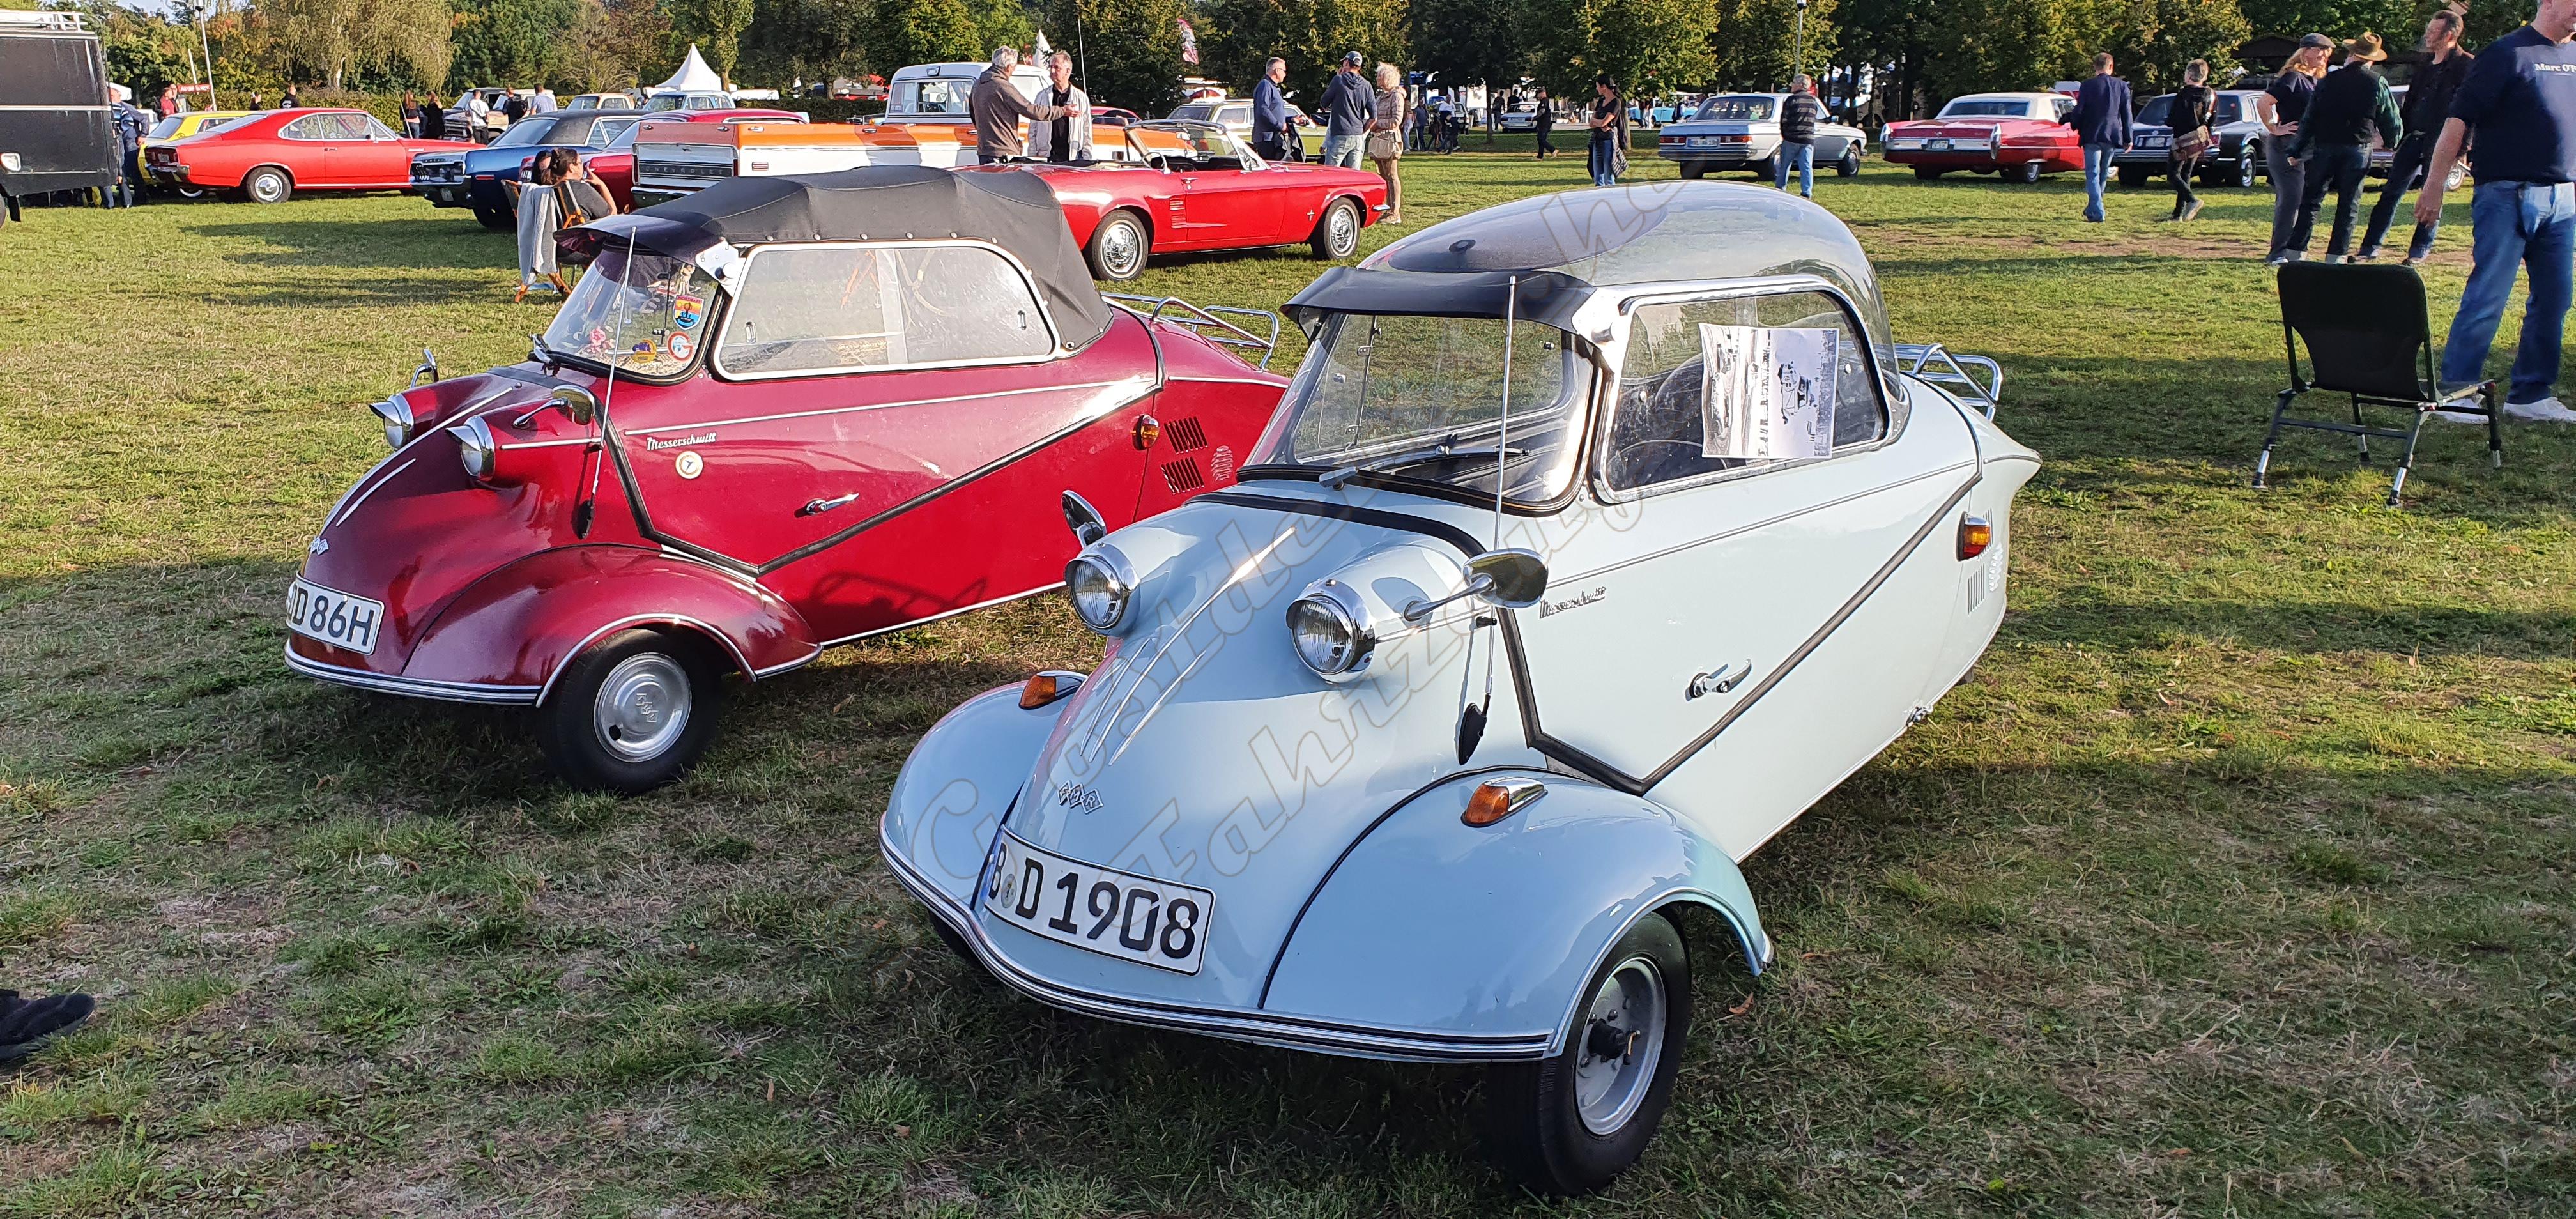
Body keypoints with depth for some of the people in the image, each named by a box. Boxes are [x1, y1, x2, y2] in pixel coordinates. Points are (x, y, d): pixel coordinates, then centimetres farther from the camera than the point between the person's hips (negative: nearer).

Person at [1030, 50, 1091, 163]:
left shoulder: (1081, 98, 8)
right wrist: (1033, 157, 4)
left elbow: (1087, 132, 8)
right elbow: (1033, 130, 12)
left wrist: (1086, 161, 2)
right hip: (1046, 158, 1)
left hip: (1073, 158, -1)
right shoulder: (1042, 96, 11)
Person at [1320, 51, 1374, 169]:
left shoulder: (1339, 80, -5)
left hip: (1340, 137, -5)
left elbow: (1325, 103, 7)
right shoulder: (1366, 85, 7)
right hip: (1358, 137, 5)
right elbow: (1374, 115, 6)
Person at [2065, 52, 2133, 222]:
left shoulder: (2088, 86, -7)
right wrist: (2128, 139, 10)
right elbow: (2127, 114, 4)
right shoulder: (2122, 86, 3)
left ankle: (2097, 213, -16)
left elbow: (2079, 111, -6)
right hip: (2113, 136, 4)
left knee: (2092, 175, -4)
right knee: (2103, 175, 17)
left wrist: (2074, 126, 15)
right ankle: (2092, 209, 29)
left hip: (2092, 136, -4)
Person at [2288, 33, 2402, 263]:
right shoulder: (2378, 85, 0)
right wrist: (2392, 142, 26)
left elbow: (2309, 118, 1)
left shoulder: (2328, 81, 0)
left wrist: (2297, 150, 6)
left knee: (2311, 201, 5)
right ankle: (2336, 255, 4)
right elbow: (2392, 121, 7)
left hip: (2324, 147, 0)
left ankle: (2297, 251, 1)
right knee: (2348, 205, 5)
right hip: (2358, 149, 0)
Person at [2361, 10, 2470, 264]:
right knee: (2391, 193, 4)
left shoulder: (2465, 67, -9)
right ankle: (2370, 248, 7)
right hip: (2414, 138, 7)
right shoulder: (2426, 64, 14)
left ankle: (2419, 251, 10)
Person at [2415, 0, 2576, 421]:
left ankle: (2530, 394, 17)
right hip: (2507, 196, -7)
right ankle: (2454, 392, -1)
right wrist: (2433, 187, -16)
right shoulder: (2508, 53, -7)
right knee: (2487, 298, -8)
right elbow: (2458, 121, -11)